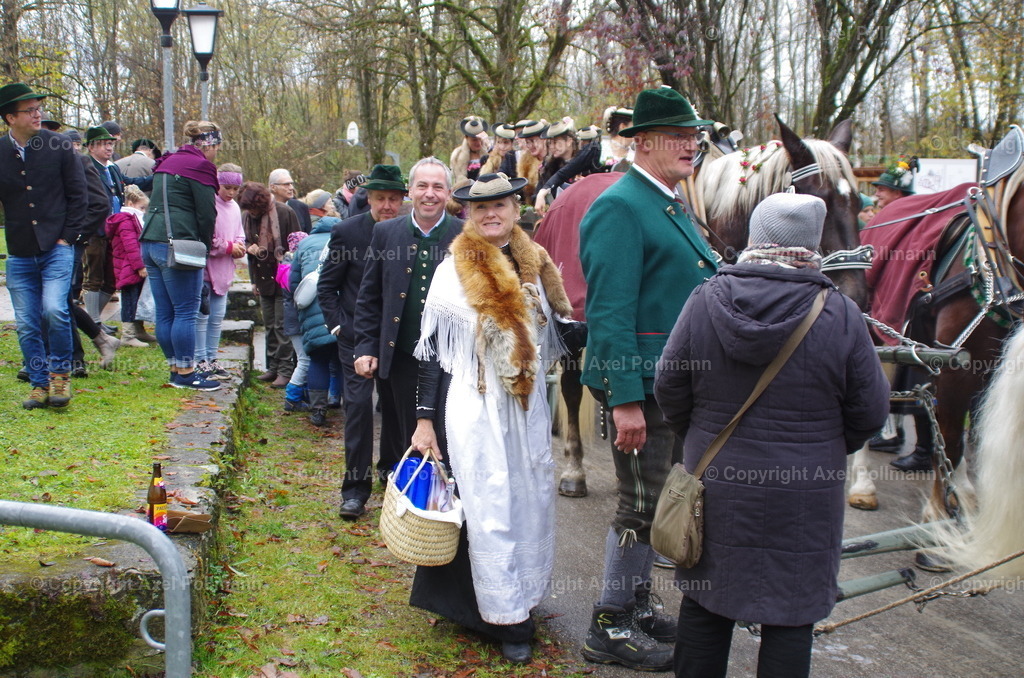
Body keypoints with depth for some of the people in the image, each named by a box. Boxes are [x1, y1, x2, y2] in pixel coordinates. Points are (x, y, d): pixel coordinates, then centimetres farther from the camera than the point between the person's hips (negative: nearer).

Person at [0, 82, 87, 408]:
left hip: (57, 248, -2)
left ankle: (60, 372, 3)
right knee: (27, 325, 4)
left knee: (54, 310, -19)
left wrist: (68, 237, -3)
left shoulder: (58, 146, -1)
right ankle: (40, 384, 19)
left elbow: (77, 195, 3)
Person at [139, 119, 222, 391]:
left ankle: (176, 368, 18)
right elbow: (207, 215, -9)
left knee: (164, 313, 10)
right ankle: (185, 373, 0)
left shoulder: (166, 163, 20)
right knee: (186, 312, -4)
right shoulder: (200, 166, -6)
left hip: (150, 243, 9)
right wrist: (205, 248, 6)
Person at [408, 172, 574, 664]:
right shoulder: (452, 271, -6)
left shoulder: (534, 267, 6)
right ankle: (507, 618, 10)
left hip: (527, 409, 5)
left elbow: (550, 336, 16)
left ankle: (522, 597, 27)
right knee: (488, 510, -1)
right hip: (474, 410, -4)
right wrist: (425, 420, -7)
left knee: (530, 502, 10)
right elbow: (431, 351, -5)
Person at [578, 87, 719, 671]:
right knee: (643, 503, -2)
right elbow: (610, 310, -22)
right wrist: (625, 399, -26)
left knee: (662, 500, 17)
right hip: (641, 383, -9)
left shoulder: (674, 206, 16)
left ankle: (639, 603, 33)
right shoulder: (620, 208, -15)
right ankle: (610, 627, 13)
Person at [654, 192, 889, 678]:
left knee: (704, 605, 17)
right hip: (804, 493, -2)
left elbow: (669, 391, -1)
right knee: (790, 618, 10)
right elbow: (870, 411, -5)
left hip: (715, 486, 2)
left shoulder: (706, 301, -8)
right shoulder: (840, 315, -12)